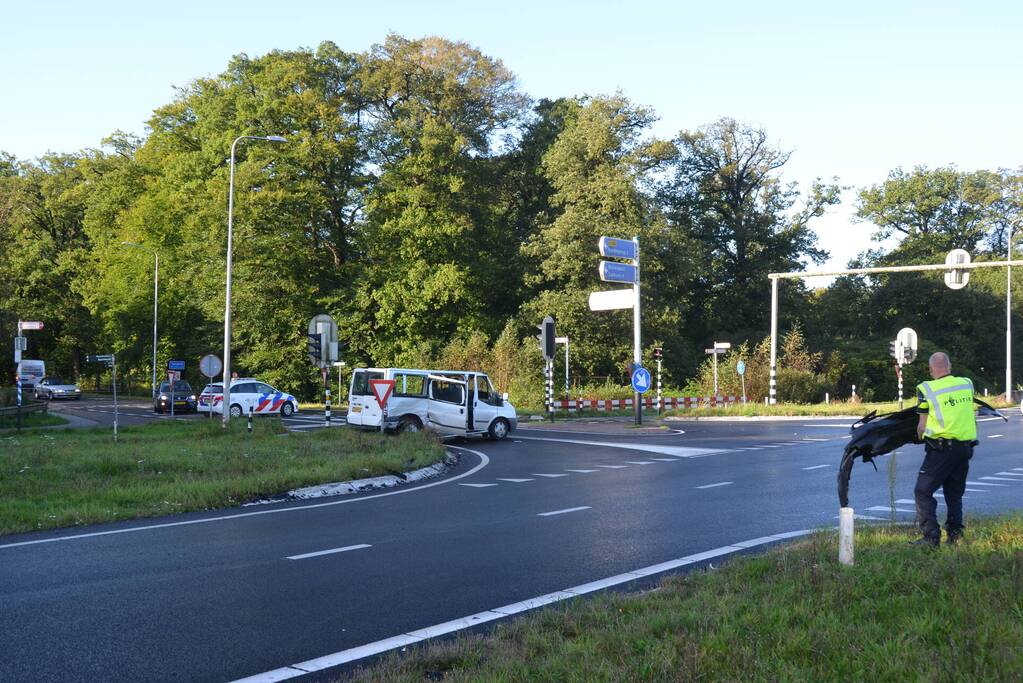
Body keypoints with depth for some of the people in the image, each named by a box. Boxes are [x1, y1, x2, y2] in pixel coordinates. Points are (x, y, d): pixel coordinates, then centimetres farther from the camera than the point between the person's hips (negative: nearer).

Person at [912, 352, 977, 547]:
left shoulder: (927, 389, -9)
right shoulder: (967, 384, 6)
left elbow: (922, 426, -5)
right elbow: (972, 415, 17)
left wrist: (921, 437, 14)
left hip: (941, 448, -6)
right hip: (966, 447, 6)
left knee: (923, 492, 1)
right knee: (954, 494, 19)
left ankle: (931, 537, -7)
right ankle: (955, 535, 15)